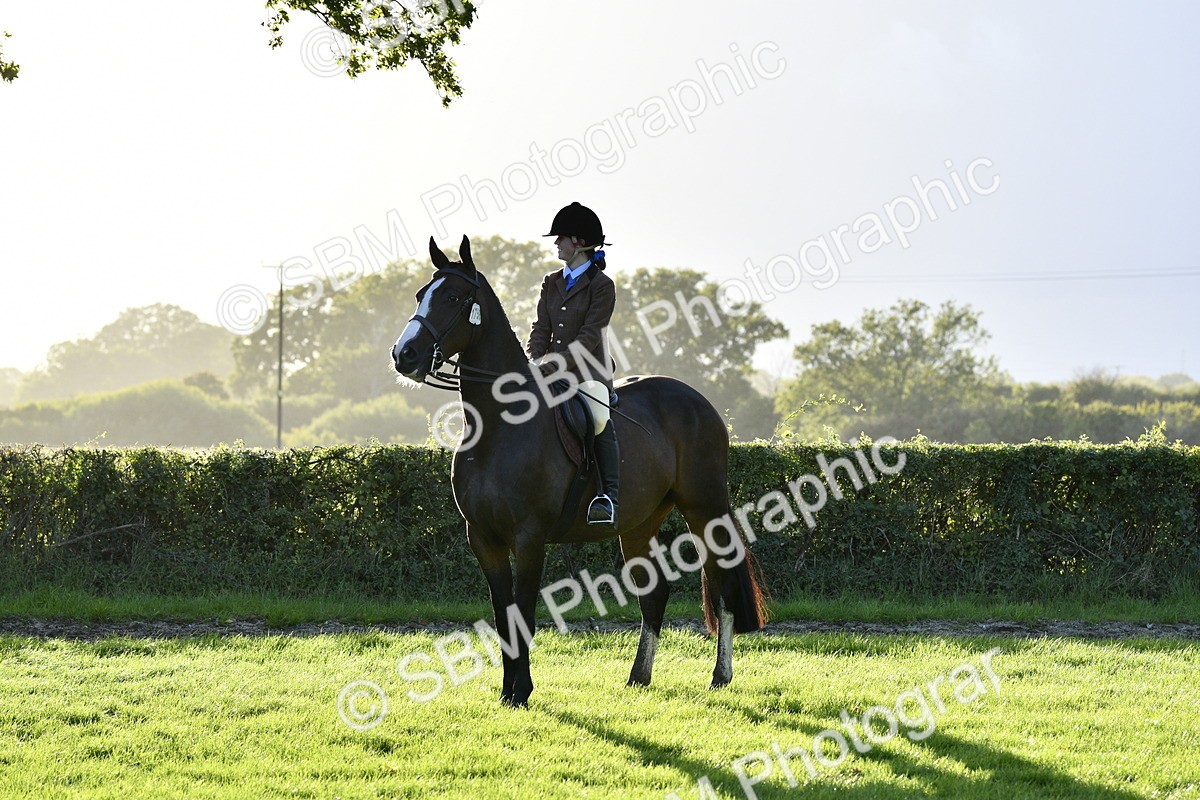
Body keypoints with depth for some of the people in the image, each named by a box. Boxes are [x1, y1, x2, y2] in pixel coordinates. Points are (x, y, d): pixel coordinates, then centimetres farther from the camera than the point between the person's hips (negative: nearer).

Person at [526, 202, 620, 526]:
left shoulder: (601, 285, -5)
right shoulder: (552, 283, 15)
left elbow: (589, 337, -13)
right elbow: (541, 328, 11)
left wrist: (553, 364, -22)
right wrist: (535, 362, -9)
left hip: (588, 370, -7)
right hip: (552, 370, 7)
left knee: (598, 416, -31)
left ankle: (609, 495, -31)